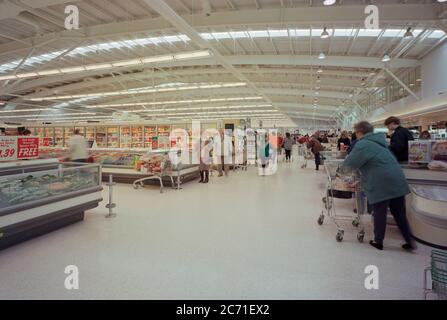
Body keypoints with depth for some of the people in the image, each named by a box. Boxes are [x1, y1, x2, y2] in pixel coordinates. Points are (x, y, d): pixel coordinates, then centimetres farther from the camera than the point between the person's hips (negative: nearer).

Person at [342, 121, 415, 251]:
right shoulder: (379, 141, 18)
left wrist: (342, 166, 12)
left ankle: (378, 242, 19)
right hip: (397, 181, 8)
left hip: (381, 184, -8)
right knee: (400, 213, 15)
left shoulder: (362, 144, -9)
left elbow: (351, 163, -9)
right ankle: (409, 242, 22)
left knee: (379, 213, 6)